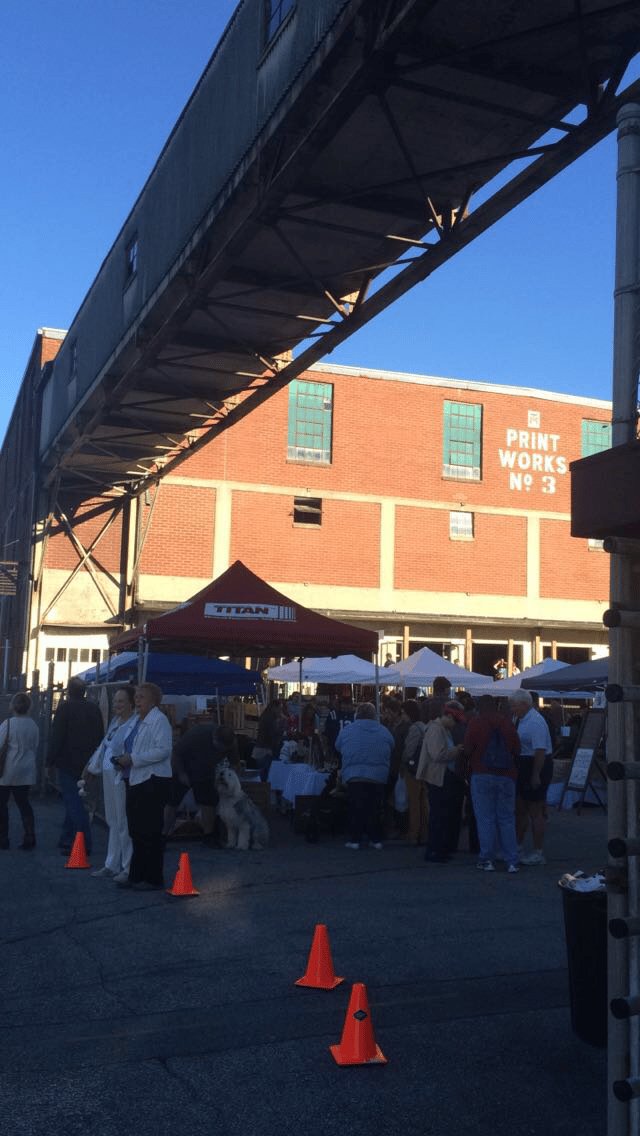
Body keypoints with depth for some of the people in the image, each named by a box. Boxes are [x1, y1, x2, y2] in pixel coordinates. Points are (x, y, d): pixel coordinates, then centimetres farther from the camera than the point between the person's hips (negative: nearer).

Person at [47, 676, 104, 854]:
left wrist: (50, 760, -7)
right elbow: (100, 736, 10)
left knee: (73, 802, -5)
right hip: (86, 764, 6)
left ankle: (84, 844, -13)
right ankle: (67, 840, 26)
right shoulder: (94, 708, 6)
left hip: (68, 762, -6)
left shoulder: (65, 707, -11)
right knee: (73, 801, 18)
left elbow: (57, 736, -13)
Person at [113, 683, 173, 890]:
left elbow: (163, 750, -22)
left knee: (150, 833, -4)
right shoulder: (138, 721, 18)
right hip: (136, 781, 9)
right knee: (136, 832, 13)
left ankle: (153, 879, 3)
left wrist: (132, 759, -20)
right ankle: (136, 876, 21)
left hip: (153, 782, -9)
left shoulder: (159, 720, -11)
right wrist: (124, 759, 8)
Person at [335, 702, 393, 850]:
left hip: (353, 776, -1)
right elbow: (391, 753, 14)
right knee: (374, 808, 8)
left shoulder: (346, 730, 2)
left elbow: (338, 749, 12)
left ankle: (355, 839, 5)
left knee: (355, 807, 4)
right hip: (378, 777, 2)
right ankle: (375, 839, 11)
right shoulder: (384, 731, 7)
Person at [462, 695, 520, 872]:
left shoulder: (475, 724, -6)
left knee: (485, 819, 3)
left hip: (482, 776, -3)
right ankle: (512, 861, 7)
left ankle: (487, 859, 4)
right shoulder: (507, 723, 4)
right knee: (507, 819, 8)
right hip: (506, 777, 3)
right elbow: (517, 749, 6)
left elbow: (467, 750, -7)